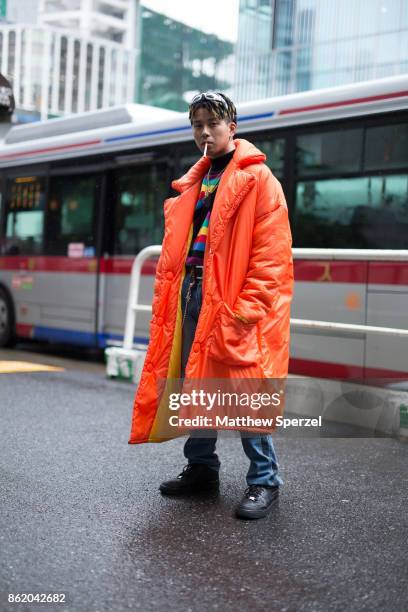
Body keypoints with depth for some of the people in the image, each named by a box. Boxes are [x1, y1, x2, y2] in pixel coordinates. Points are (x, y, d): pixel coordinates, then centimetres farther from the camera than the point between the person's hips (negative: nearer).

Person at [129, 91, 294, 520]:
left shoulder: (257, 178, -3)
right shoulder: (193, 183, 19)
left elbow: (270, 256, -12)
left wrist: (245, 309, -18)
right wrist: (167, 299, 7)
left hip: (232, 299, -7)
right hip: (191, 293, 7)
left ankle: (263, 480, 8)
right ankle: (201, 468, 27)